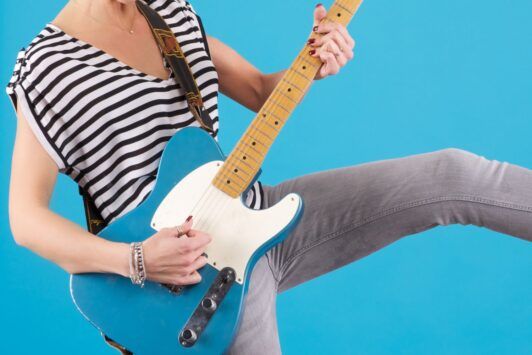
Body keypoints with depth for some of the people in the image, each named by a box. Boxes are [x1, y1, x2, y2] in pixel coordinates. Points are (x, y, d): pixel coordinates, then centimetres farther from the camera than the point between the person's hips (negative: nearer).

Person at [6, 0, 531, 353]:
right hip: (200, 270, -4)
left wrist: (312, 64, -10)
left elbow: (260, 92, 12)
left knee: (453, 174, -4)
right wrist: (133, 260, -26)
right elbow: (25, 217, -13)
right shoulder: (47, 69, -14)